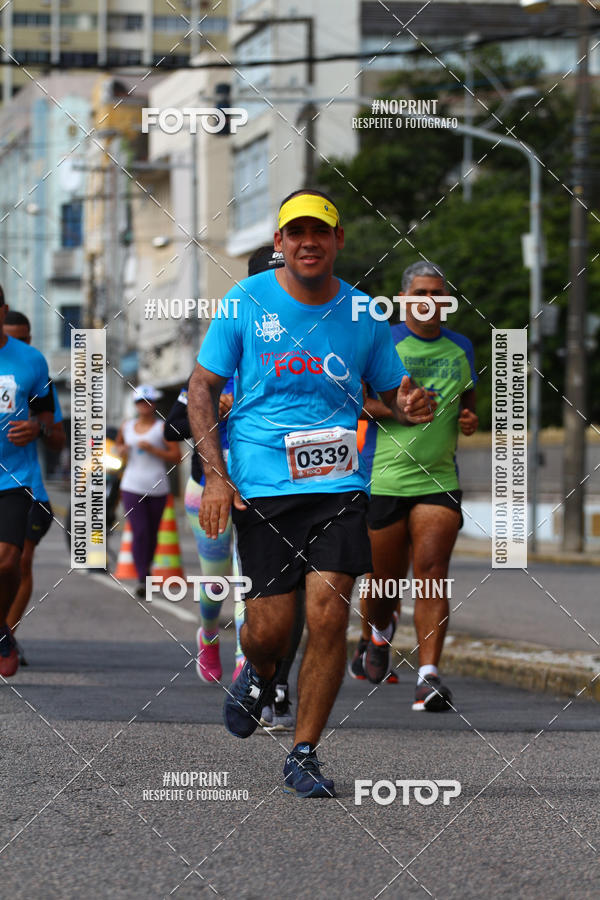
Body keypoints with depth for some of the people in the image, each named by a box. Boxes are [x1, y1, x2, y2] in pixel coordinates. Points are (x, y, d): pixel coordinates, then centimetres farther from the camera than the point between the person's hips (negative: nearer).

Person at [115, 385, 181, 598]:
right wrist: (121, 449, 5)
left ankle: (147, 565, 38)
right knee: (139, 532, -13)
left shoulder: (162, 428, -1)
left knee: (152, 532, 10)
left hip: (157, 488, -1)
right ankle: (142, 580, -17)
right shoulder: (127, 426, 10)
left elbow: (176, 457, -4)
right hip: (132, 486, 1)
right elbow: (118, 444, 29)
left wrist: (152, 449, -15)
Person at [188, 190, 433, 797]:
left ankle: (303, 755, 3)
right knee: (271, 626, -5)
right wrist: (215, 474, -7)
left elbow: (392, 393, 17)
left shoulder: (362, 314, 5)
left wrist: (409, 407, -8)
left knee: (328, 615, -11)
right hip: (260, 485, -1)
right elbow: (201, 387, 3)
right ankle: (258, 672, 34)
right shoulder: (247, 302, 0)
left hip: (338, 481, 1)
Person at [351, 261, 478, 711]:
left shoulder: (461, 348, 12)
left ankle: (430, 675, -18)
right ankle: (376, 633, 41)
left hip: (440, 479, 2)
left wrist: (470, 418, 5)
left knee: (433, 572, -13)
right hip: (384, 479, -2)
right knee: (386, 578, 7)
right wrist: (398, 409, -18)